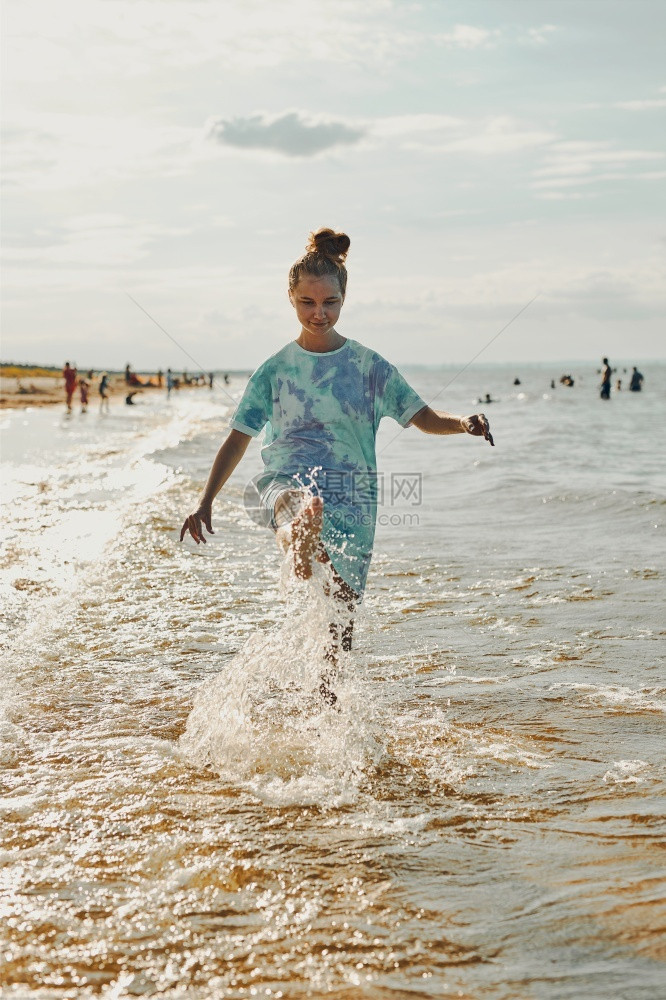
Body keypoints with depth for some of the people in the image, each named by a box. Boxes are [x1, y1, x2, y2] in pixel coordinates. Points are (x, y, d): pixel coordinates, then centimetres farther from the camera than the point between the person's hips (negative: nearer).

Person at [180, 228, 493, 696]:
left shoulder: (369, 366, 5)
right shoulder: (276, 369, 6)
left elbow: (425, 419, 3)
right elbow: (239, 439, 10)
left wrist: (464, 423, -19)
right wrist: (205, 503, 5)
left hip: (352, 500, 2)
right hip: (286, 482, -1)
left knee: (342, 621, 5)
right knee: (303, 502, -41)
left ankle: (326, 694, 26)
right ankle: (299, 536, -75)